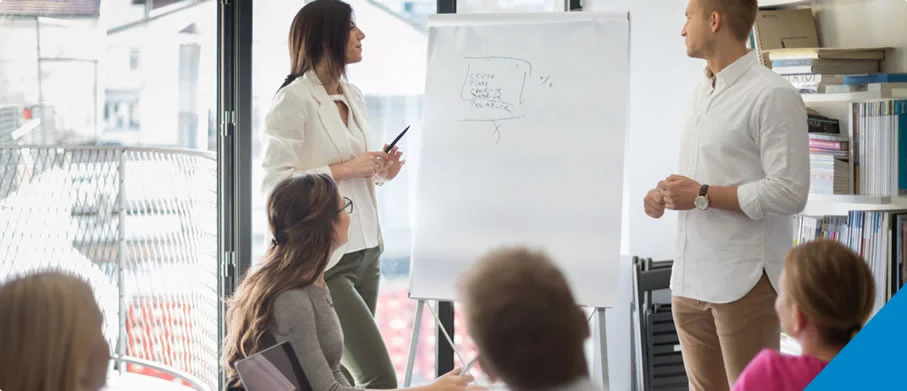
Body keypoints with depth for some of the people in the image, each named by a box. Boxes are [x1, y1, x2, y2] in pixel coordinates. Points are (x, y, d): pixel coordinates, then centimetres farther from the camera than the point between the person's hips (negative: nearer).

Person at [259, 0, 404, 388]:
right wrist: (347, 168, -17)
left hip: (364, 251, 8)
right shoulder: (293, 100, -10)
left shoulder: (353, 97, 15)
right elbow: (275, 182, -15)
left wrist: (381, 171, 4)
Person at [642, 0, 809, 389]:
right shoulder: (701, 92, 14)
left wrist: (702, 196, -16)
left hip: (744, 281, -8)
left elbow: (789, 193, -18)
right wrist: (667, 194, 4)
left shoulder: (772, 95, -12)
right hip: (690, 279, 8)